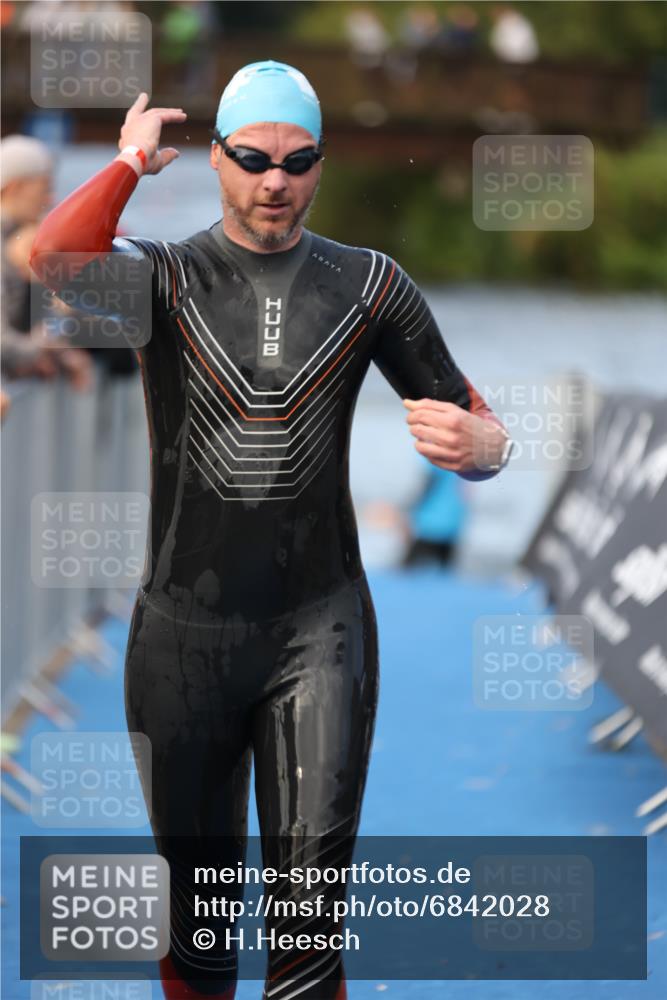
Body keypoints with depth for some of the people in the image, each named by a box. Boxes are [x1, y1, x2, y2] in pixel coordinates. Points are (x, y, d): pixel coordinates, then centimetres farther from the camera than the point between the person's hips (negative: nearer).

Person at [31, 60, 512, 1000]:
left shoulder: (367, 284, 6)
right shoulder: (164, 276, 1)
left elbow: (483, 434, 8)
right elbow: (54, 259, -23)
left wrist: (471, 444, -16)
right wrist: (133, 160, -10)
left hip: (321, 625, 0)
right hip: (184, 629, 0)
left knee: (310, 911, -10)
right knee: (197, 912, 9)